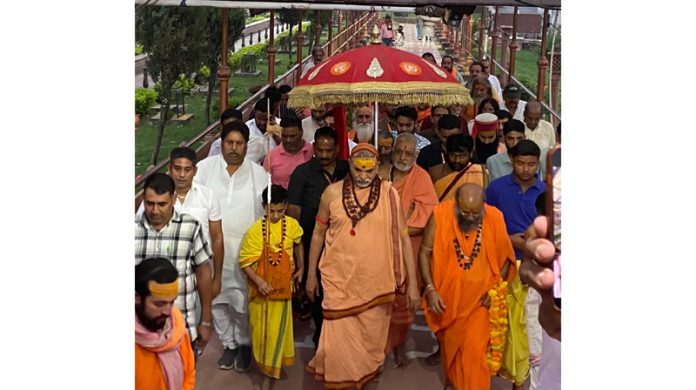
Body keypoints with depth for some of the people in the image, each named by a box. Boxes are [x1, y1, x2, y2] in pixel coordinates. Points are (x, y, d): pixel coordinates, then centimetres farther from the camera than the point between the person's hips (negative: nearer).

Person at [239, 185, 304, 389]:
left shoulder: (292, 225, -9)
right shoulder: (255, 230, -17)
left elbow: (298, 245, 13)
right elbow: (245, 262, -12)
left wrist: (300, 268, 18)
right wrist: (258, 281, -24)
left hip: (282, 287, 1)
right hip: (260, 288, -1)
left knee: (277, 330, 5)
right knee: (261, 329, 13)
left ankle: (271, 373, 17)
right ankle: (263, 363, 37)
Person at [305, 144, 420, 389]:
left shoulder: (389, 194, -5)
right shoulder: (332, 192, -4)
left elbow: (403, 239, -1)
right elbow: (318, 233, 7)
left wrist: (412, 283, -3)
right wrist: (311, 274, 10)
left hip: (376, 282, 1)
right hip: (339, 280, 0)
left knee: (370, 341, 13)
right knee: (339, 341, 1)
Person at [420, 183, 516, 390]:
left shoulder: (495, 218, -16)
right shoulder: (440, 215, -18)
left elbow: (506, 257, -1)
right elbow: (425, 253, -8)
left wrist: (496, 287, -9)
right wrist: (430, 289, -14)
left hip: (479, 298, -1)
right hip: (447, 295, 1)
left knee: (474, 350, -5)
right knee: (449, 344, 20)